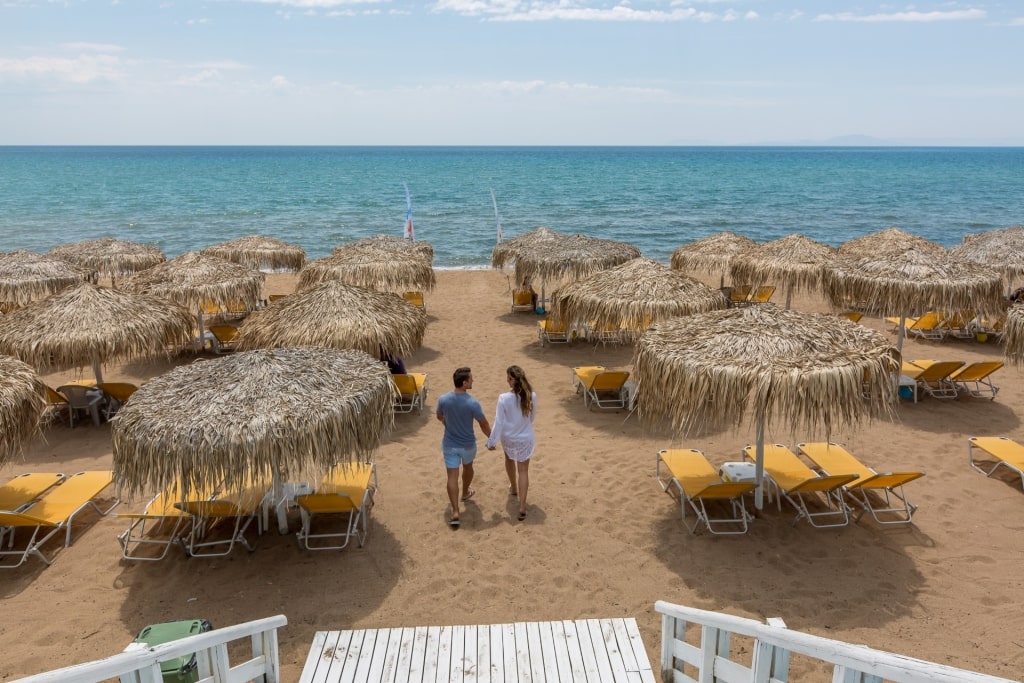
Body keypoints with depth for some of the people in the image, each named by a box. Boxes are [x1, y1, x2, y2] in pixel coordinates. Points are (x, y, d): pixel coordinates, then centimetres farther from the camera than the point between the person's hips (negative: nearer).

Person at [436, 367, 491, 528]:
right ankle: (465, 493, 52)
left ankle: (455, 513, -1)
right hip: (468, 444, -1)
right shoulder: (473, 403, -24)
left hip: (450, 444, 1)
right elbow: (484, 425, -13)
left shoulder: (443, 400, -14)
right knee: (467, 467, 28)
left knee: (452, 477, 5)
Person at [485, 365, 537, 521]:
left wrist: (492, 441, -6)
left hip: (509, 438, 0)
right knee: (523, 470, 9)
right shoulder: (532, 396, -16)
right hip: (526, 438, 1)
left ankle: (513, 488, 52)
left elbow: (499, 422, -18)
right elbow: (532, 417, 2)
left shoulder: (504, 398, -24)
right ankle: (522, 507, 5)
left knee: (509, 459, 31)